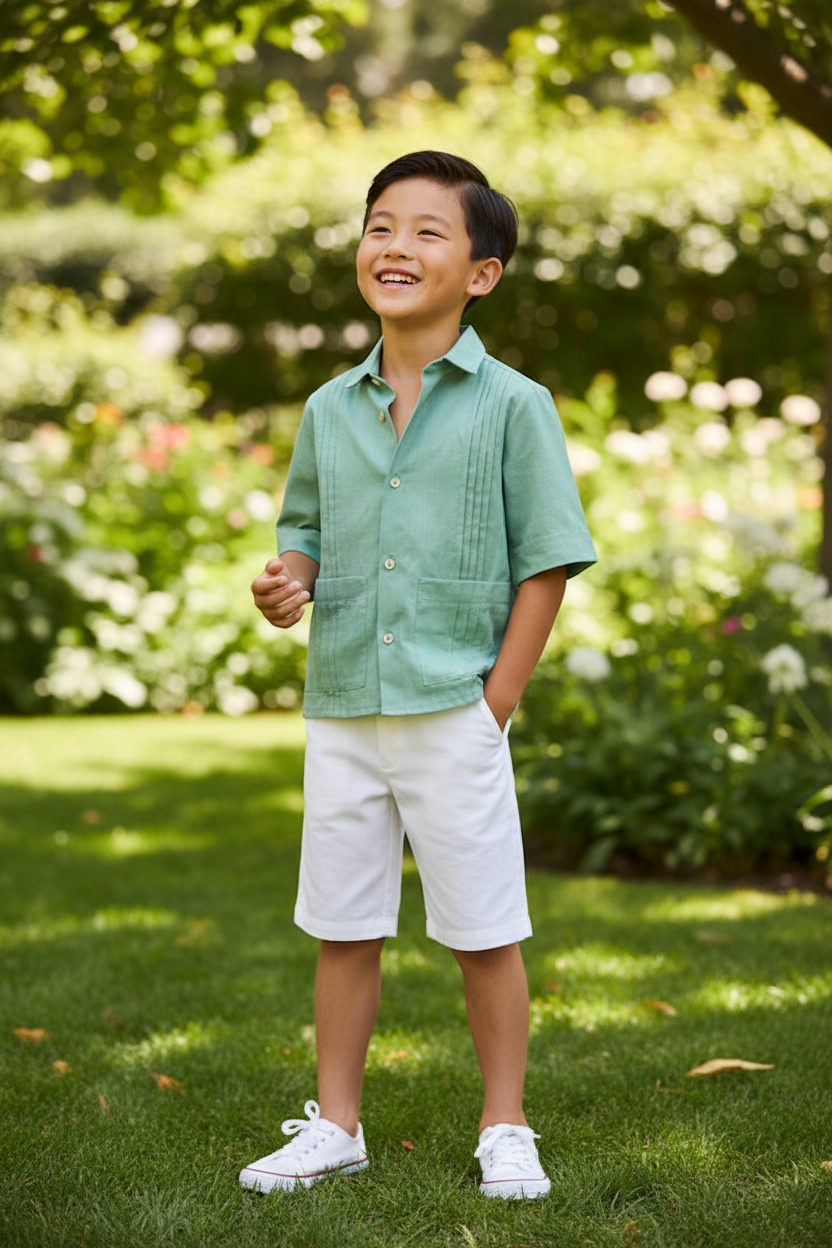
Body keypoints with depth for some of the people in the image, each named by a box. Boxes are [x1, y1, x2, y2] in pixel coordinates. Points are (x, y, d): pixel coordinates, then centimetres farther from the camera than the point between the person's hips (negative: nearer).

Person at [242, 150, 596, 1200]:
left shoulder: (512, 405, -5)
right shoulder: (330, 409, 8)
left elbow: (547, 561, -5)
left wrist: (496, 702, -9)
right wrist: (289, 580, -4)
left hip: (454, 712, -4)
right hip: (341, 711, 4)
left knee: (484, 934, 5)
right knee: (343, 929, 12)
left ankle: (504, 1132, 20)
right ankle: (335, 1125, 25)